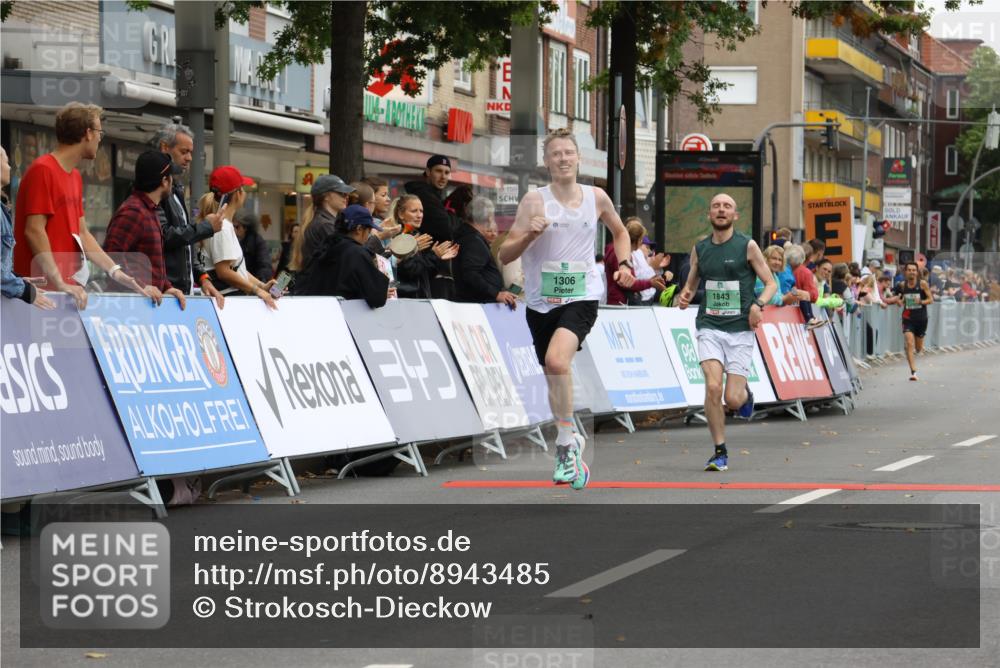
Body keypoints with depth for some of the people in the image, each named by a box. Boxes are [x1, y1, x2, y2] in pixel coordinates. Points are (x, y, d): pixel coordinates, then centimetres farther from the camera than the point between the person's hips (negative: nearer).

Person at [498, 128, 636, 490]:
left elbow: (620, 232, 24)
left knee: (557, 359, -28)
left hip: (581, 298, -2)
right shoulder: (535, 200, -4)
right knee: (554, 378, 11)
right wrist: (529, 235, -23)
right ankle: (570, 448, 31)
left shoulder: (596, 197, 3)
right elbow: (504, 255, -6)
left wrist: (624, 263, 7)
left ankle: (566, 440, -13)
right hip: (541, 301, 2)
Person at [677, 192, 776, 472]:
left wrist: (758, 304, -16)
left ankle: (745, 392, 33)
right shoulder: (699, 249, 9)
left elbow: (771, 283, 3)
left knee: (733, 400, -6)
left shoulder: (747, 246, 1)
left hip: (740, 328, -2)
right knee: (713, 387, -17)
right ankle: (720, 452, -3)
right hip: (709, 326, 2)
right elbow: (691, 285, 21)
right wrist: (684, 297, -3)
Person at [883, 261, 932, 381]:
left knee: (918, 349, 10)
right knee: (909, 343, -16)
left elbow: (931, 300, -6)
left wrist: (921, 301, -24)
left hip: (921, 318, 0)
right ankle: (913, 371, -16)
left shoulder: (923, 284, -7)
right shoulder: (903, 285, 0)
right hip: (908, 318, 0)